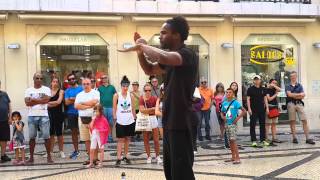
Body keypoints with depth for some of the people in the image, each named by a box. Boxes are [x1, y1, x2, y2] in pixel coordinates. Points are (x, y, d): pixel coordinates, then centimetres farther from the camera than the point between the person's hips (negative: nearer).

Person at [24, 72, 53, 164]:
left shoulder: (46, 89, 4)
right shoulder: (28, 90, 8)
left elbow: (46, 100, -13)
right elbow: (27, 102, -6)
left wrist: (33, 100, -8)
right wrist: (40, 100, -10)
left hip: (43, 116, -2)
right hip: (32, 116, 2)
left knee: (46, 136, -1)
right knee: (32, 137, 7)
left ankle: (49, 156, 8)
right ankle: (31, 157, 15)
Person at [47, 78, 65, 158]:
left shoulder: (61, 91, 1)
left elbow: (59, 102, -11)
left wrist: (49, 103, -3)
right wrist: (55, 103, -8)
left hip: (58, 114, -3)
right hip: (49, 114, 3)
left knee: (59, 133, 2)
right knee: (51, 133, 5)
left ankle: (61, 151, 10)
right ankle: (50, 151, 12)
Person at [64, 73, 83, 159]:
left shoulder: (81, 88, 3)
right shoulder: (67, 91, 8)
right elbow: (67, 102, -2)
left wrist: (72, 99, -9)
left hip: (80, 113, -3)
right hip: (71, 113, 3)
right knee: (74, 132, 10)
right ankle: (76, 150, 21)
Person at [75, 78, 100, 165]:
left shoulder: (95, 92, 1)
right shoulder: (79, 95, 14)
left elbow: (94, 102, -16)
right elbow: (76, 106, 1)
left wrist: (82, 103, -3)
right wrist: (88, 106, -11)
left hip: (92, 118, -5)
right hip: (82, 119, 5)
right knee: (86, 139, 8)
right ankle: (90, 157, 17)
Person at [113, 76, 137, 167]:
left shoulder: (130, 96, 5)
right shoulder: (117, 95, -3)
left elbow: (133, 108, 10)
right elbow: (114, 108, -2)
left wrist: (134, 118, 6)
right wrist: (114, 118, -9)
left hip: (130, 121, 3)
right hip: (120, 121, -3)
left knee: (127, 139, 10)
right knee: (121, 140, -2)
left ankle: (125, 156, 20)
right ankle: (118, 158, 0)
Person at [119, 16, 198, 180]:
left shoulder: (187, 55, -15)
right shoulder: (171, 58, 14)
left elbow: (162, 57, -35)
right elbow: (150, 70, 25)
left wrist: (142, 46, -17)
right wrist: (140, 50, 8)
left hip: (181, 123, -10)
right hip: (170, 122, 10)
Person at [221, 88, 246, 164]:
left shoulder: (235, 102, -9)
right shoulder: (224, 103, 7)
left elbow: (244, 111, -12)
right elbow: (222, 112, 22)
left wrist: (238, 118, -14)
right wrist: (223, 117, 2)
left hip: (233, 124, -6)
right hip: (227, 124, 6)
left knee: (233, 140, -11)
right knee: (230, 141, 11)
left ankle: (237, 158, -8)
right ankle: (233, 157, 20)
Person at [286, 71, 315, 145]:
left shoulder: (300, 85, 13)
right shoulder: (288, 86, 9)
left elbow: (303, 96, 1)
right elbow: (289, 94, -9)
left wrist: (293, 95, -6)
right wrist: (299, 94, -6)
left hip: (299, 104, 1)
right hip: (291, 104, -1)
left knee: (304, 120, -5)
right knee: (292, 121, 0)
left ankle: (307, 138, -4)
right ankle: (294, 138, 6)